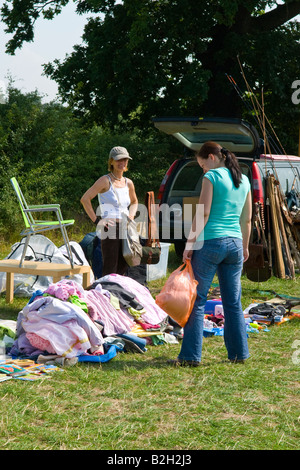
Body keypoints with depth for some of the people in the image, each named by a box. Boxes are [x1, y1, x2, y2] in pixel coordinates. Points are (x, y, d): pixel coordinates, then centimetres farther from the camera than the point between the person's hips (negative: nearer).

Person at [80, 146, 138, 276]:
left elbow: (134, 202, 34)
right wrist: (96, 220, -13)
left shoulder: (128, 183, 14)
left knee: (123, 267, 8)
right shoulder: (106, 181, -5)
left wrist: (131, 215, 15)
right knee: (110, 270, -10)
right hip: (110, 228, -7)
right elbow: (85, 199, -10)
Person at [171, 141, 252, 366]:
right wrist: (245, 246, 26)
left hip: (211, 242, -6)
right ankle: (239, 353, 13)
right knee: (233, 302, 11)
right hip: (235, 244, 6)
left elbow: (203, 214, -12)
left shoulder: (212, 177, -6)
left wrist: (190, 243, -8)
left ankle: (191, 355, -1)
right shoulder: (244, 180, 13)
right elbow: (247, 219, 17)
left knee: (197, 300, 0)